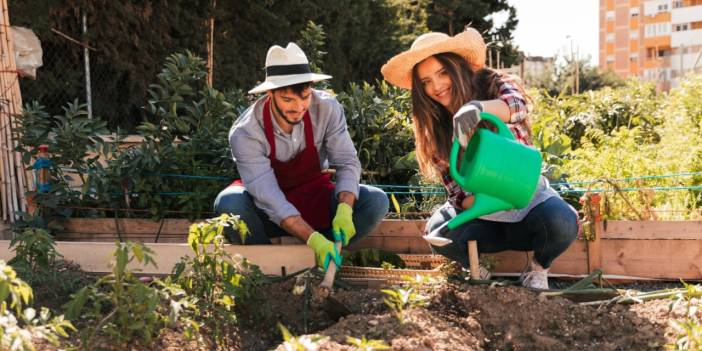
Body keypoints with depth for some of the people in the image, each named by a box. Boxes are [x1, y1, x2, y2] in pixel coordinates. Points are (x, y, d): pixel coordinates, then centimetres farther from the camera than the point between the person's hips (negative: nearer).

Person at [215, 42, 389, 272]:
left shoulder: (327, 108, -19)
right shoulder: (245, 133, -27)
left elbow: (347, 163, -16)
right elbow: (268, 197, -32)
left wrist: (344, 210, -36)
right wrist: (313, 238, -43)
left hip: (314, 199, 2)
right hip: (270, 216, -2)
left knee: (376, 201, -22)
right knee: (229, 203, -35)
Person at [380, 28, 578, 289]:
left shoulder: (492, 84, -9)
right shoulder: (434, 127, -2)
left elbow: (518, 105, -35)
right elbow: (454, 186, -7)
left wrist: (476, 108, -58)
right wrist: (472, 203, -32)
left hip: (528, 198, -1)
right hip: (481, 213, 1)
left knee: (562, 223, -34)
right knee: (439, 230, -30)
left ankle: (538, 268, -1)